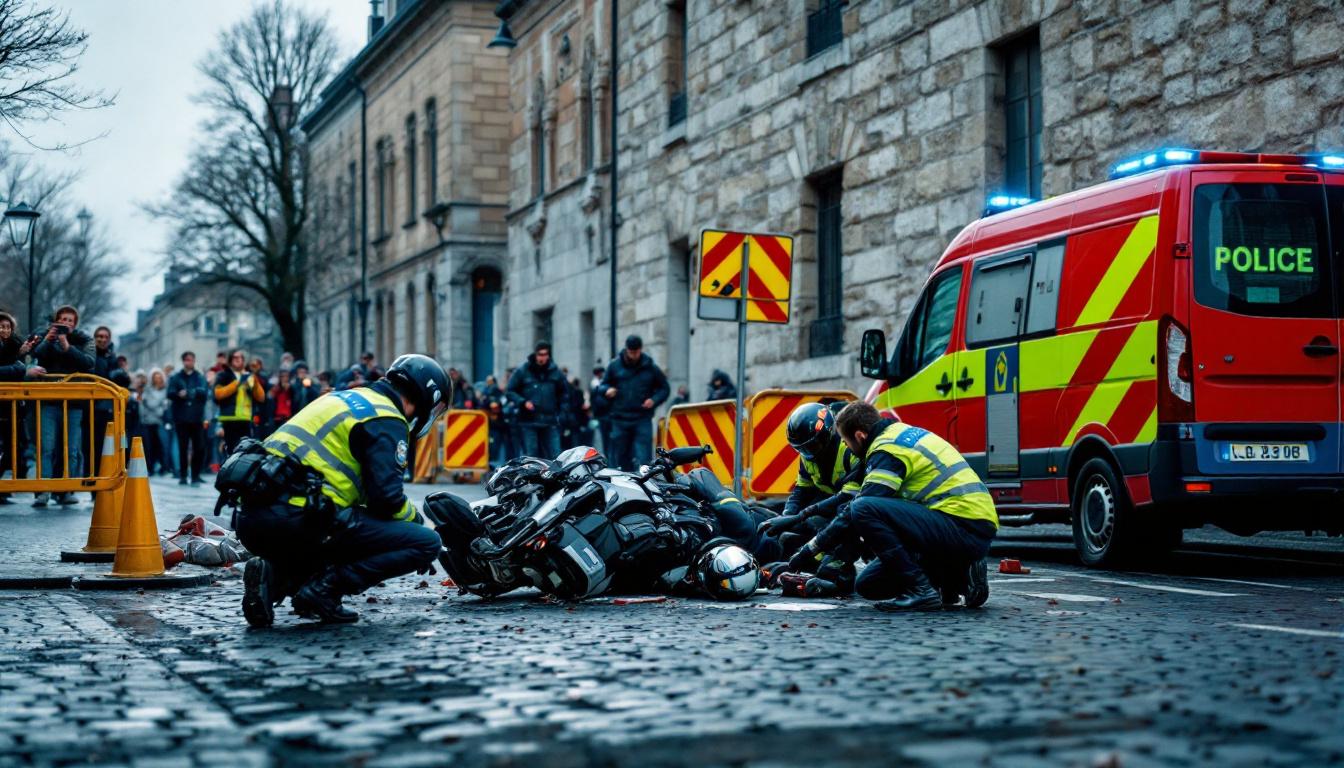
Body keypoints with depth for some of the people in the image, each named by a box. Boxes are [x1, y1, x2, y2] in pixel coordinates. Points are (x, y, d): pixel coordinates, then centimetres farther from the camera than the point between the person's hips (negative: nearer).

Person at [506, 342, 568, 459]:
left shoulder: (555, 372, 6)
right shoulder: (522, 371, -1)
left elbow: (564, 393, 19)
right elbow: (511, 391, 4)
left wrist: (560, 408, 6)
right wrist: (523, 402, -12)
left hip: (550, 422, 2)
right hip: (528, 422, -2)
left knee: (554, 454, -3)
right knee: (530, 455, -1)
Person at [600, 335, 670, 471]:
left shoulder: (650, 368, 4)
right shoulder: (615, 365, 6)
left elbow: (664, 388, 12)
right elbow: (603, 385, 14)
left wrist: (654, 400, -8)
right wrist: (607, 390, -10)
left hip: (643, 420, -2)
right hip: (620, 420, 2)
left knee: (643, 457, -12)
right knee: (620, 458, 6)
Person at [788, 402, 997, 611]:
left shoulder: (888, 448, -10)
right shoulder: (905, 433, 19)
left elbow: (858, 510, -16)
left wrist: (814, 549, -8)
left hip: (964, 530, -9)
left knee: (864, 510, -22)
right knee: (868, 585, 10)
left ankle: (920, 590, -18)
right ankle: (958, 578, 9)